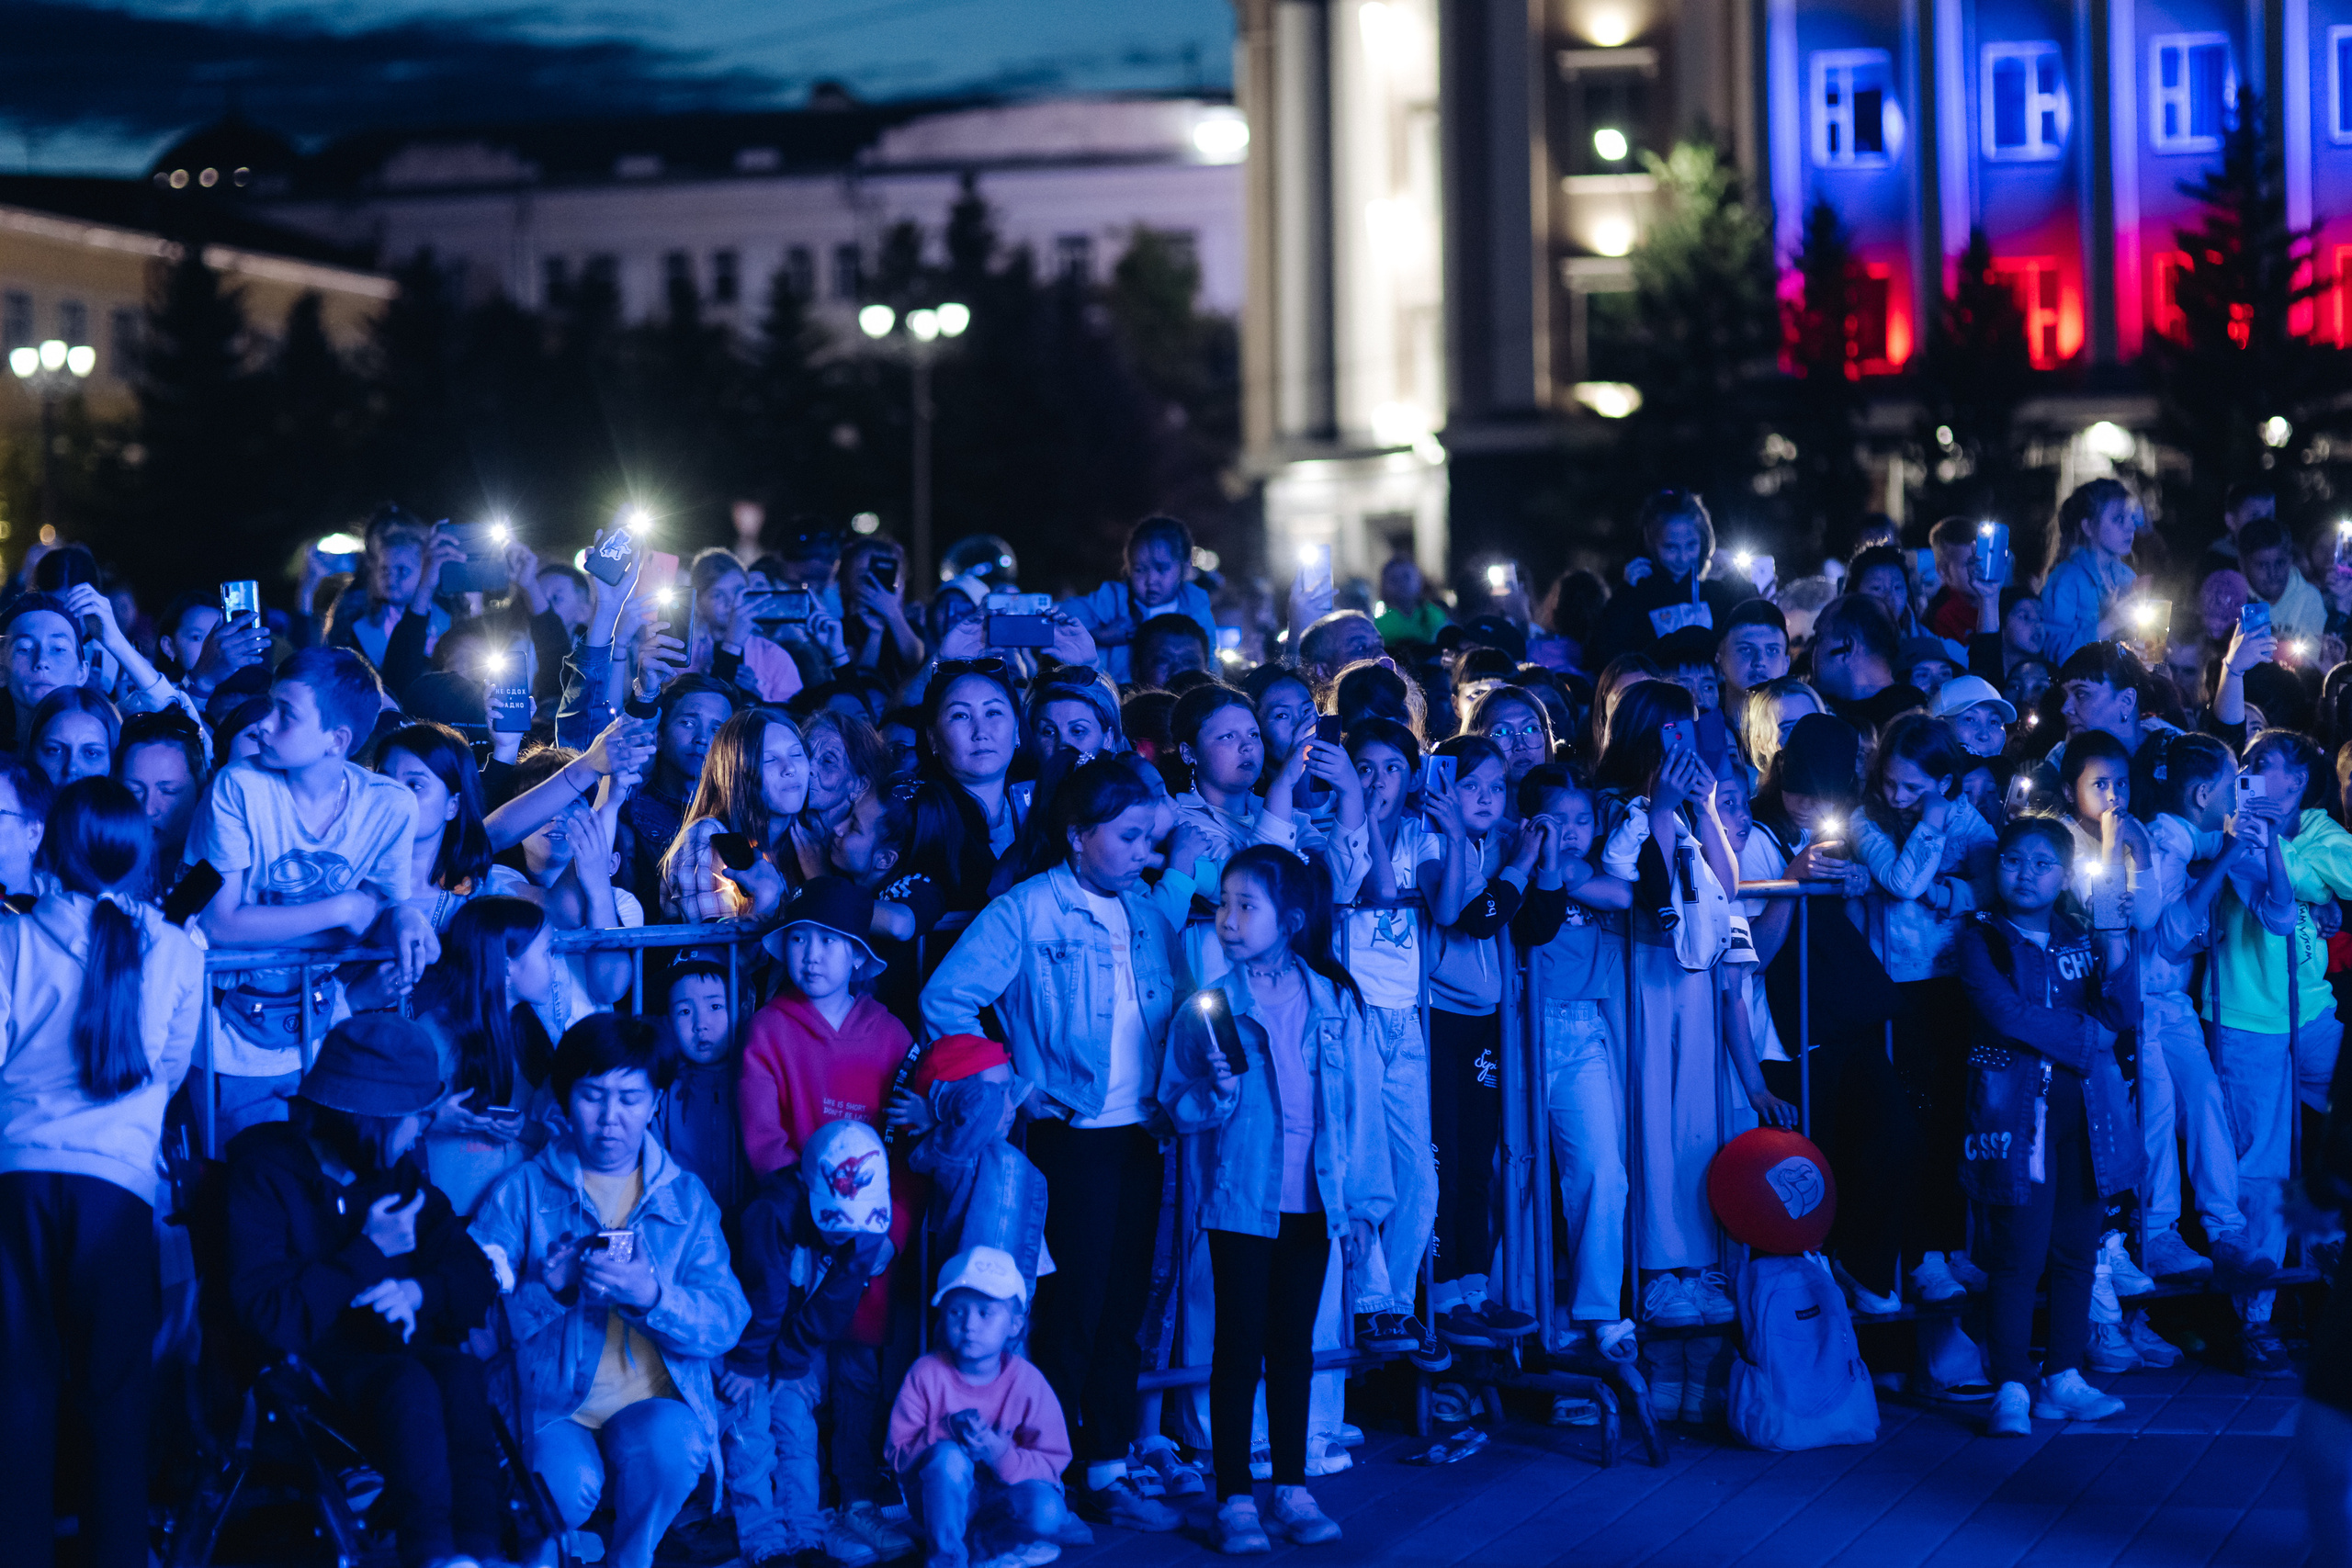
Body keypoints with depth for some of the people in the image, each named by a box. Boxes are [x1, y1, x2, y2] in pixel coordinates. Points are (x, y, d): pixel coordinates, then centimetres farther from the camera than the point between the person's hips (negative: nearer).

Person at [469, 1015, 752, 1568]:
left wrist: (651, 1295, -22)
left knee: (669, 1446, -32)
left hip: (655, 1403, 1)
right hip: (551, 1406, -1)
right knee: (567, 1486, -32)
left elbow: (728, 1320, -3)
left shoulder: (685, 1196, 9)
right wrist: (550, 1288, -22)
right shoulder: (524, 1191, 3)